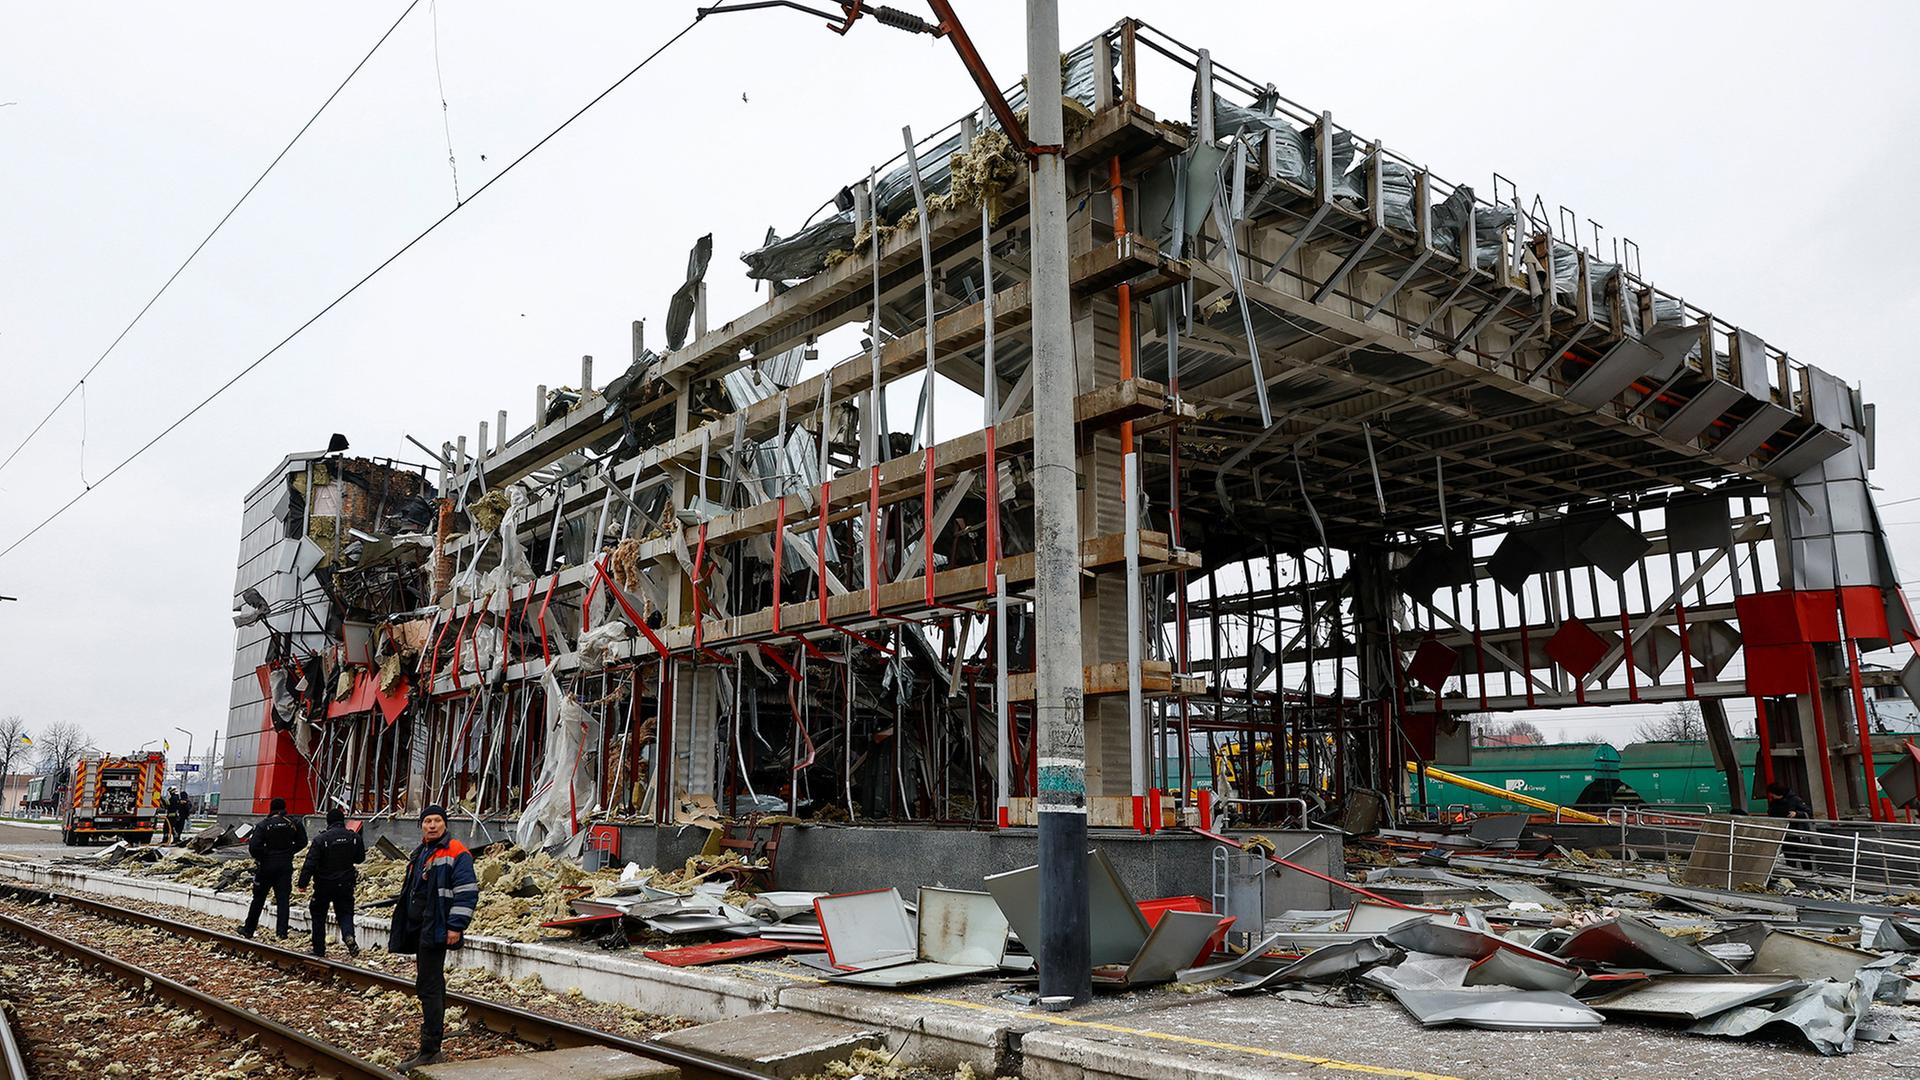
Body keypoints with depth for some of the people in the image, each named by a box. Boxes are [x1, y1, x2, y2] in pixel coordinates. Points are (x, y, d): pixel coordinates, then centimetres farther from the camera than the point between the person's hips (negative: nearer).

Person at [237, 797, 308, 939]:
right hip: (286, 865, 1)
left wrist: (260, 858, 2)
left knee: (258, 898, 13)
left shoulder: (263, 825, -9)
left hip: (267, 865, -1)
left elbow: (254, 847, -16)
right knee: (283, 898, 3)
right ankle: (282, 931, -4)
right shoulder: (294, 823, -2)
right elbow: (302, 842, 3)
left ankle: (248, 929, 22)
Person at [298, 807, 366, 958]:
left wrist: (303, 883, -8)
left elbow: (310, 864, -15)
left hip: (324, 885, -2)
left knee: (318, 916, 13)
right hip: (346, 884, 2)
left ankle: (319, 950, 16)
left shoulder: (320, 840, -13)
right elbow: (361, 858, 8)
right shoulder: (354, 837, -3)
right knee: (345, 912, 9)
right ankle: (348, 935, -20)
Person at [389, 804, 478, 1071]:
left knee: (429, 987, -10)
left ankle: (429, 1051, -7)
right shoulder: (419, 854, 18)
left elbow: (467, 892, -17)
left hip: (436, 930, -9)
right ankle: (432, 1043, 24)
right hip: (418, 929, 10)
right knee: (432, 986, 16)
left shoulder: (456, 854, -11)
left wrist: (456, 926, -21)